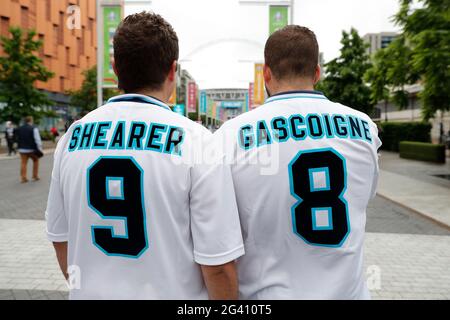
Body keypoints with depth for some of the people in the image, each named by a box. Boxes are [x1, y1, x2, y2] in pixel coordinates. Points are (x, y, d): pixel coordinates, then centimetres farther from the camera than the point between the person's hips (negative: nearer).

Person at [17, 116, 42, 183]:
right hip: (31, 149, -4)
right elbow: (37, 139, -14)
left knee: (23, 163, 4)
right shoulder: (34, 128, -10)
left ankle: (23, 178, 2)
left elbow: (18, 139, 18)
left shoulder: (19, 129, 10)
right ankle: (35, 176, 15)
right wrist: (39, 148, -11)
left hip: (22, 149, 4)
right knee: (36, 161, 14)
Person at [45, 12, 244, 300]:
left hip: (92, 292, 4)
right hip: (172, 294, -3)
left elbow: (60, 238, 5)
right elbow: (217, 264, -18)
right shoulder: (198, 142, -19)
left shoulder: (73, 136, -5)